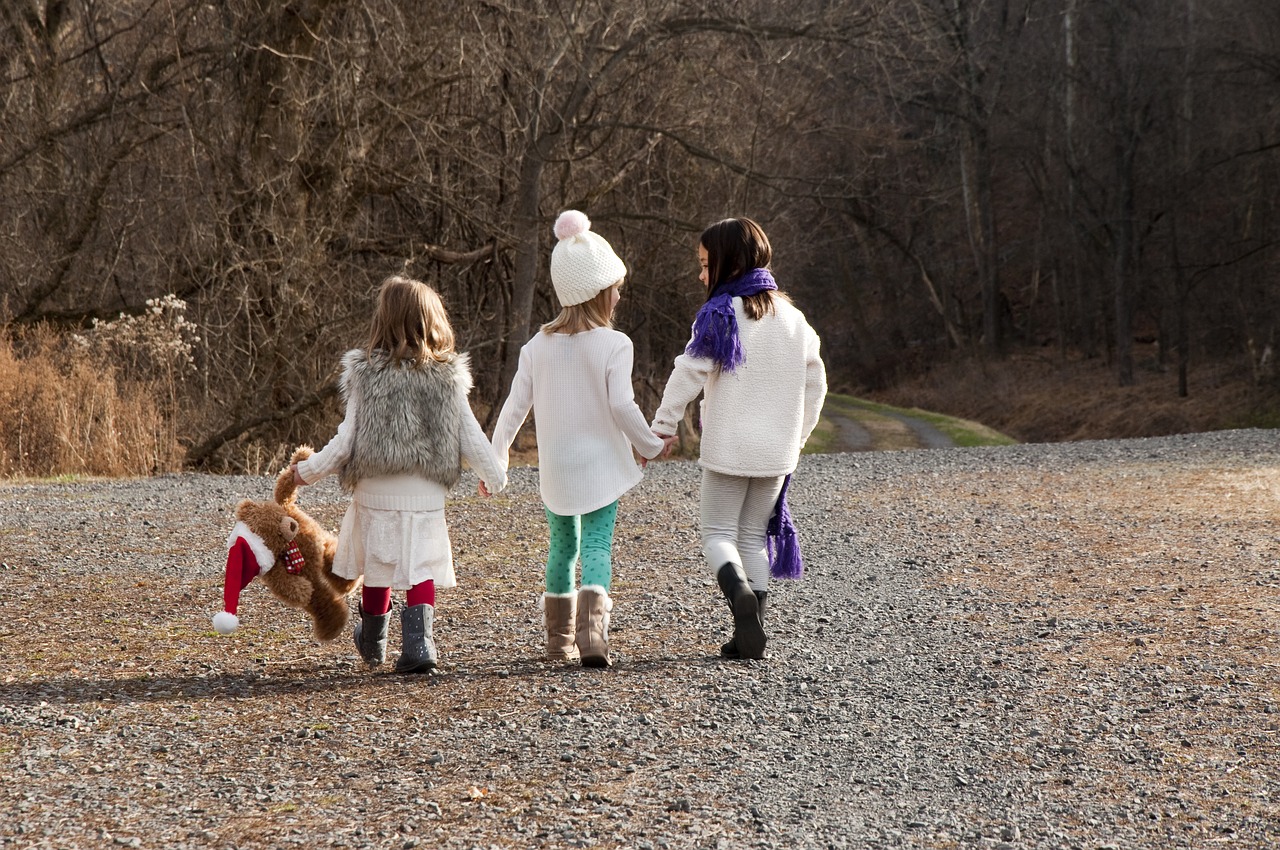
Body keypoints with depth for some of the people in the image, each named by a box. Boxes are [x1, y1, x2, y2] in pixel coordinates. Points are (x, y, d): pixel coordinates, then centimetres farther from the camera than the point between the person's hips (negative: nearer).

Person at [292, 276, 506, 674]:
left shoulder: (366, 376, -11)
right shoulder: (449, 378, -6)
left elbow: (346, 441, -9)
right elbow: (470, 438, 0)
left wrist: (308, 470, 5)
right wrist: (495, 475, 17)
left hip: (376, 493, 0)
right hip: (425, 496, 0)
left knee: (378, 569, 16)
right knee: (422, 571, 7)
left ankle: (373, 644, 34)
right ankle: (419, 644, -10)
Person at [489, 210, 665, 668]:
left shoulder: (538, 345, 1)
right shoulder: (614, 345, -11)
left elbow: (515, 407, 2)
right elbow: (622, 406, -18)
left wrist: (494, 459, 12)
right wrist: (650, 445, -2)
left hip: (554, 467, 4)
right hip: (601, 464, -4)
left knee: (562, 546, 18)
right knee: (597, 547, -5)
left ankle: (559, 639, 21)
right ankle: (592, 630, -26)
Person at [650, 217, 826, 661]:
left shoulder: (720, 314, -9)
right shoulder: (791, 316, 8)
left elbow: (688, 374, -13)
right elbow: (815, 381, 13)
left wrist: (663, 427, -4)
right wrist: (797, 435, 21)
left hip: (728, 450, -5)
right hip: (777, 451, 5)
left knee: (718, 531, 5)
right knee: (755, 535, 13)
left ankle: (738, 589, -26)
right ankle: (750, 635, 7)